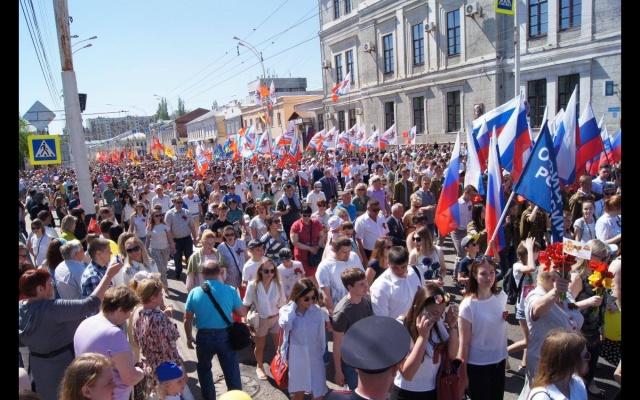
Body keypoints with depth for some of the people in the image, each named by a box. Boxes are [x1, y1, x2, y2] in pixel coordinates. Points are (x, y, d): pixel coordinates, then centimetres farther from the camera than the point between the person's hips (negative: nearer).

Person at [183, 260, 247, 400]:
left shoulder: (194, 292, -8)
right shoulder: (230, 290, -10)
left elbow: (187, 320, -2)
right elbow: (243, 313, -3)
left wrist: (189, 337, 14)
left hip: (204, 337, 1)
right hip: (225, 336, -1)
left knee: (204, 369, 26)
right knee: (232, 372, 11)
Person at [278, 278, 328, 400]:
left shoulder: (318, 312, -8)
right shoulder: (285, 310, -9)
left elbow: (321, 337, 1)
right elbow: (285, 324, -31)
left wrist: (323, 356, 7)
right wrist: (292, 304, -21)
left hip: (315, 359, 1)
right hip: (296, 359, 0)